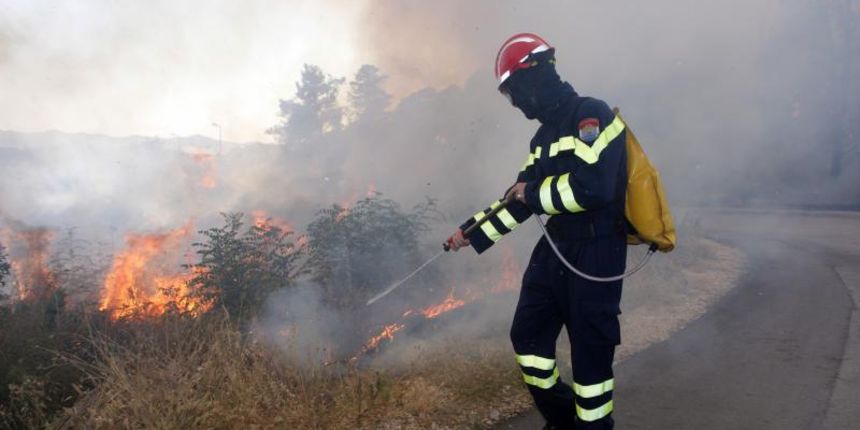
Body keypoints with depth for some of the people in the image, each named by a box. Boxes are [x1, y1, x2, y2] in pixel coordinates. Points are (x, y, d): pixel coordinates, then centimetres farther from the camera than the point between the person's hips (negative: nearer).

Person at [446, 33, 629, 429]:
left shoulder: (590, 114, -15)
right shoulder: (545, 136, 13)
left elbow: (592, 186, -28)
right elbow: (518, 201, 17)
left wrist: (534, 192, -13)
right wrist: (471, 233, 16)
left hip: (595, 254, -9)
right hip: (555, 248, 9)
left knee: (590, 352, 1)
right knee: (528, 337, 15)